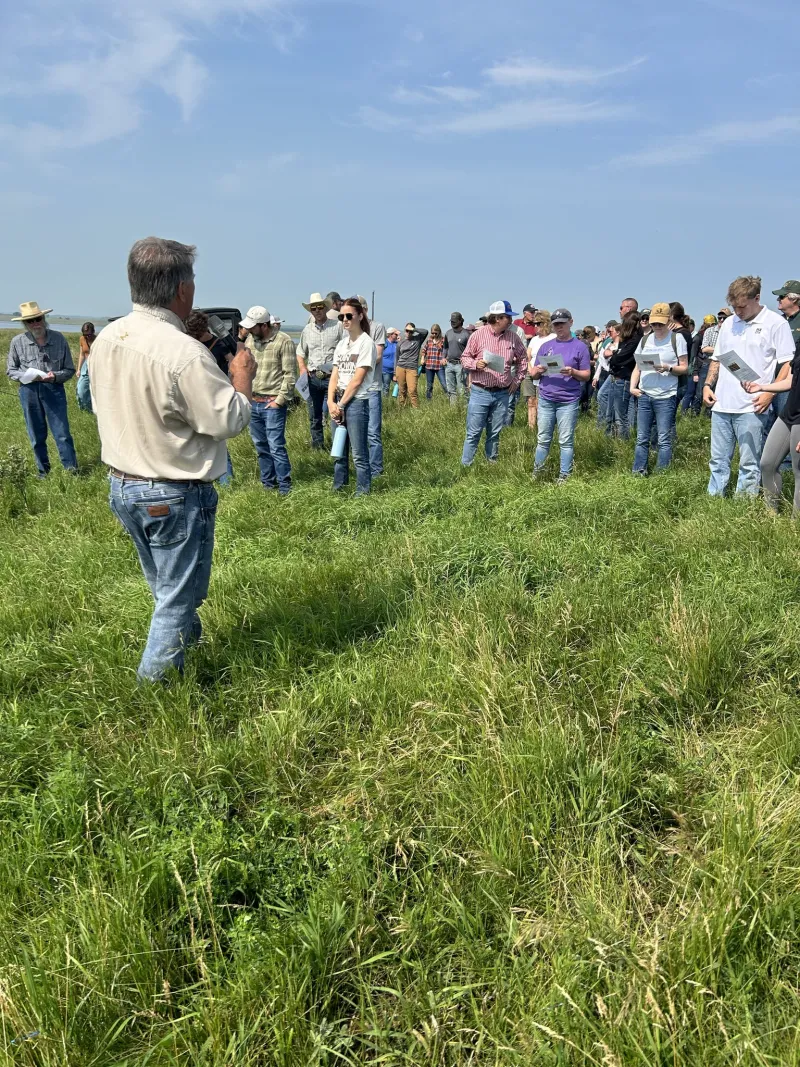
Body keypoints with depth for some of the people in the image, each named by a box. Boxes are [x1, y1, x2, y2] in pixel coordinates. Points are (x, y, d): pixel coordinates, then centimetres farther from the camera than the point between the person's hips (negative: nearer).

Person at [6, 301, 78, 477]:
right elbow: (10, 370, 7)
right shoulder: (17, 342, -4)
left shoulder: (58, 339, -5)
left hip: (54, 390, -1)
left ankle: (72, 471, 5)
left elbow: (69, 369, 2)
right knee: (37, 437, 11)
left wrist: (55, 376, -17)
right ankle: (43, 472, 25)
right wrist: (26, 376, -13)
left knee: (62, 434, -3)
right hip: (29, 392, 1)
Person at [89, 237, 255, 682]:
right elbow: (229, 421, -20)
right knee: (178, 599, 8)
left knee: (166, 589, 26)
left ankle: (189, 640, 47)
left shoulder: (105, 340, -1)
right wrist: (242, 379, -1)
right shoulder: (185, 353, -25)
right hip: (175, 495, -8)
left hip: (123, 486, 8)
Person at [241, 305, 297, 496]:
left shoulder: (284, 342, -10)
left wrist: (280, 400, -13)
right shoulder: (250, 340, 8)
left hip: (273, 403, -6)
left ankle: (285, 486, 4)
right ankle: (267, 483, 24)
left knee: (276, 446, -7)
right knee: (261, 446, 13)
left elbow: (290, 374, -11)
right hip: (253, 401, 7)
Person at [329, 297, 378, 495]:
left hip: (357, 401, -7)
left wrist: (341, 405, -11)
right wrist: (331, 402, -6)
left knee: (359, 454, -3)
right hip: (338, 402, 7)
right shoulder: (341, 344, 14)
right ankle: (337, 490, 22)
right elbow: (335, 375, 9)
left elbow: (357, 380, -12)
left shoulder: (366, 343, -7)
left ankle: (362, 494, 4)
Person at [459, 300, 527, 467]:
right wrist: (475, 364, -20)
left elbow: (522, 359, 18)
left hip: (502, 394, 3)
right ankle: (465, 465, 7)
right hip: (480, 392, -3)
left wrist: (517, 379, 10)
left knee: (495, 433, 12)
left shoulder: (513, 337, 3)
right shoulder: (478, 335, -6)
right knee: (473, 432, 0)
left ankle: (492, 463, 23)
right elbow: (465, 358, 0)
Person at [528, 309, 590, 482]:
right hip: (546, 400, 3)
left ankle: (564, 477, 7)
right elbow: (533, 374, 13)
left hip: (569, 401, -3)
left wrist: (573, 372, -18)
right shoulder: (545, 346, 12)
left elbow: (586, 375, 2)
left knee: (566, 441, 0)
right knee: (543, 439, 8)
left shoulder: (580, 346, 3)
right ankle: (536, 474, 18)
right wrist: (538, 370, -10)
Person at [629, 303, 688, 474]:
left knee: (664, 440, -2)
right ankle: (638, 474, 13)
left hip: (666, 396, -4)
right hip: (644, 395, 4)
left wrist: (668, 368, -19)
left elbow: (684, 367, -1)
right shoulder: (645, 340, 13)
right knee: (641, 439, 6)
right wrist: (632, 387, 1)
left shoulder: (677, 339, 1)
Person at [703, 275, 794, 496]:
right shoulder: (729, 323, 14)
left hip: (751, 408, -5)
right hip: (721, 404, 5)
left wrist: (770, 392, -15)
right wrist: (708, 385, 8)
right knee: (718, 461, 10)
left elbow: (788, 363, -5)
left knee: (749, 465, 0)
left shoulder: (776, 323, -3)